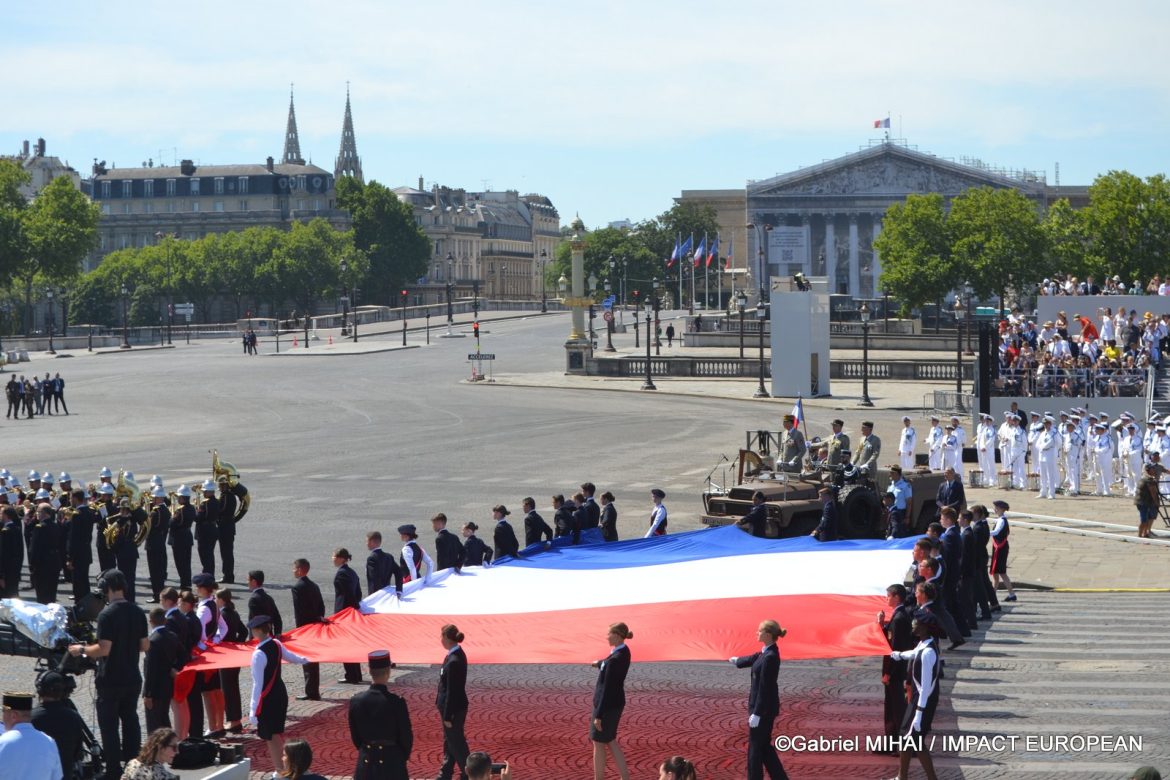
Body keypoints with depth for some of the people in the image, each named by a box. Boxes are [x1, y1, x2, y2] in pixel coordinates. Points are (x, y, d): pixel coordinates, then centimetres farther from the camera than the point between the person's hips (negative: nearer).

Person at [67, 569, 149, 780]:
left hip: (110, 681, -7)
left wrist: (82, 650, -6)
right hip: (133, 679, 7)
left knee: (109, 726, 0)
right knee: (130, 721, 17)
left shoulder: (107, 614, -17)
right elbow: (144, 645, 7)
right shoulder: (137, 613, 3)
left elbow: (104, 649, -21)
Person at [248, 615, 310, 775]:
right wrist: (303, 660, 47)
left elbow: (258, 684, -24)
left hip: (267, 698, -8)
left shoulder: (258, 654, -24)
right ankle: (282, 767, 28)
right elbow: (290, 657, 23)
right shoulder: (276, 645, 0)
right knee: (277, 733, 19)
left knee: (270, 737, 3)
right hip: (281, 693, 8)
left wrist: (253, 711, -22)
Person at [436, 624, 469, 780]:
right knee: (449, 742, 20)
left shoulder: (453, 661, -28)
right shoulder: (458, 654, 1)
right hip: (456, 706, 10)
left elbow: (451, 691, -23)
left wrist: (448, 716, -16)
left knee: (456, 743, 5)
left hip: (454, 708, -10)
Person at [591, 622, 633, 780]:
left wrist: (598, 716, -22)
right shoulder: (624, 651, 1)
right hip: (615, 702, 10)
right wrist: (599, 663, 48)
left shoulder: (614, 660, -29)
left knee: (598, 744, 7)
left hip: (607, 706, -10)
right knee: (610, 741, 20)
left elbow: (607, 690, -26)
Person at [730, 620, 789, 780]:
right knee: (764, 746, 16)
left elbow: (765, 688, -23)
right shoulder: (766, 652, 6)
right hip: (763, 706, 10)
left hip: (764, 708, -10)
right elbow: (753, 659, 29)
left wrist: (756, 713, -22)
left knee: (756, 747, 2)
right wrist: (738, 660, 50)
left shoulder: (770, 657, -23)